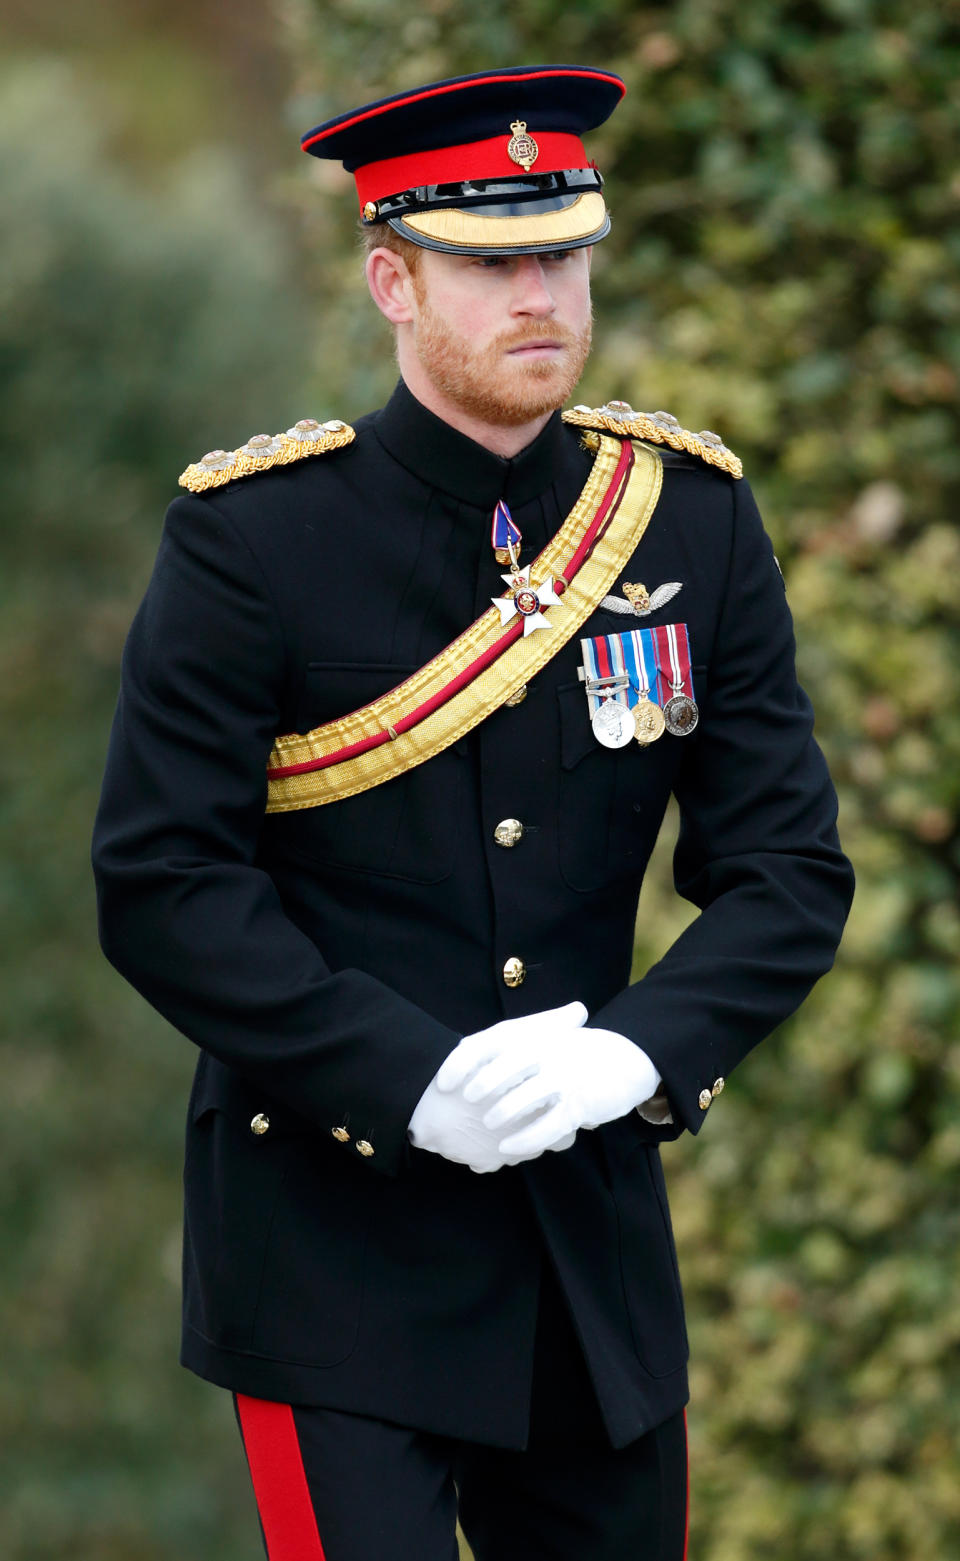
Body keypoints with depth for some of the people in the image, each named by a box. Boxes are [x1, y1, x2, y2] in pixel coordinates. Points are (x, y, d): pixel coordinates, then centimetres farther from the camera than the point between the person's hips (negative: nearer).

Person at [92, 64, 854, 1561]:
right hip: (332, 1229, -4)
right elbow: (163, 884, -11)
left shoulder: (693, 513, 2)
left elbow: (790, 864, 3)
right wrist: (414, 1084, -20)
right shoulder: (253, 533, -9)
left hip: (594, 1226, 4)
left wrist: (637, 1050, -15)